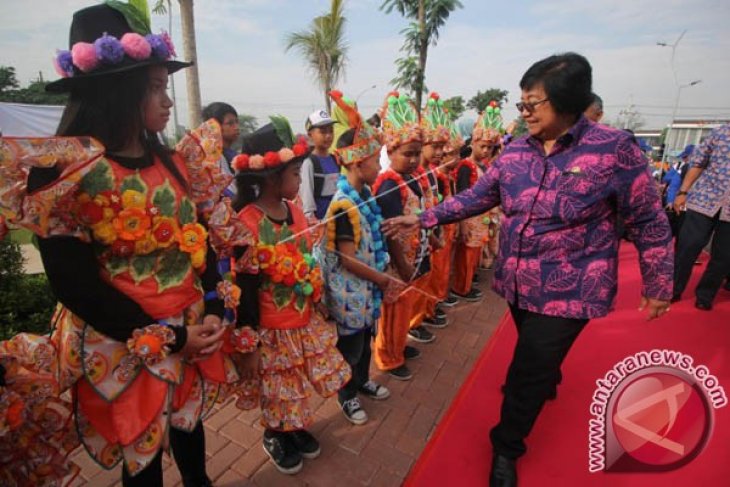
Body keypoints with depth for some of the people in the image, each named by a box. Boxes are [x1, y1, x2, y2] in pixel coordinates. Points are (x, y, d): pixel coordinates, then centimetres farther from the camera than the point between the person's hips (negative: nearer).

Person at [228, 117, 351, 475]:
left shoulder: (295, 210, -2)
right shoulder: (247, 224, -24)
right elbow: (246, 288, -18)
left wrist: (320, 306, 14)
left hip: (305, 319, 6)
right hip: (273, 328, -6)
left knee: (298, 383, 24)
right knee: (278, 389, 18)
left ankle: (295, 428, 50)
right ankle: (274, 436, 46)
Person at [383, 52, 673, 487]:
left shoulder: (615, 148, -14)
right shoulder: (515, 151, -1)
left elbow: (649, 221, -7)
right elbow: (476, 198, 3)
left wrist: (659, 284, -1)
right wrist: (423, 219, -3)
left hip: (570, 289, -4)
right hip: (518, 282, 5)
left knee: (528, 370, 3)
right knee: (538, 356, 27)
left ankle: (507, 445, 28)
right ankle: (548, 383, 62)